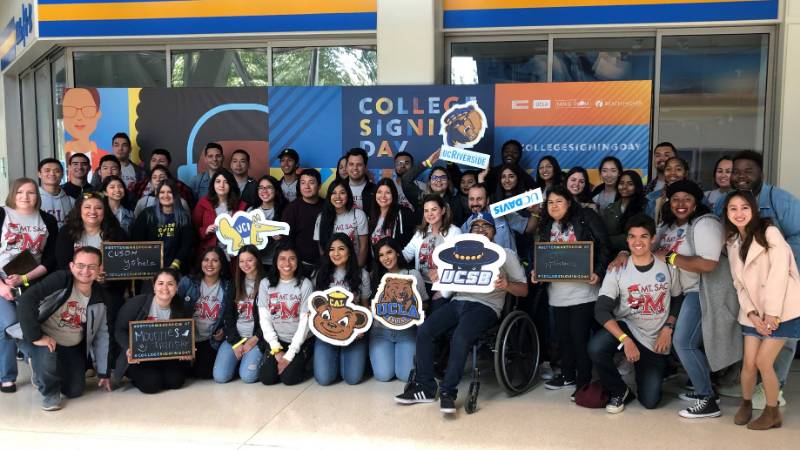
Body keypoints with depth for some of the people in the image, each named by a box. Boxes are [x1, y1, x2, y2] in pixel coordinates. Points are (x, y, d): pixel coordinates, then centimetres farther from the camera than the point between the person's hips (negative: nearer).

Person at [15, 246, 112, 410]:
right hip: (45, 340, -5)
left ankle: (44, 374, 38)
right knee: (47, 357, -37)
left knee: (75, 391, 6)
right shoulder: (60, 280, -23)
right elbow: (26, 299, -33)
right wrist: (35, 337, -33)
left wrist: (104, 372, 6)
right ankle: (50, 393, -3)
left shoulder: (101, 298, -5)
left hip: (72, 348, 5)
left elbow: (102, 335, 3)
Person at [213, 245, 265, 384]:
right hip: (234, 337, 4)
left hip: (256, 337, -4)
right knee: (220, 376, -16)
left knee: (248, 376, -24)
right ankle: (239, 359, 14)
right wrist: (236, 342, -5)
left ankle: (255, 358, 8)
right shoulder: (235, 284, 11)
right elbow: (228, 316, 6)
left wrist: (254, 340, -12)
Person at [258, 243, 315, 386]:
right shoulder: (266, 283, -2)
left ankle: (299, 362, 15)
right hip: (277, 341, 2)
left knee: (288, 378, -18)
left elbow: (305, 321, -11)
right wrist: (277, 350, -10)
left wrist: (289, 355, -15)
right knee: (267, 378, -13)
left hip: (301, 341, -2)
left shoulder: (305, 284, -9)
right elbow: (264, 319, -2)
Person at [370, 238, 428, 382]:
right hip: (381, 331, 1)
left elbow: (424, 304, 7)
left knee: (406, 375, -16)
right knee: (383, 375, -15)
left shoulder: (413, 275, 4)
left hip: (406, 331, 0)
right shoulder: (375, 277, 7)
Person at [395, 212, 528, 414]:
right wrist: (438, 278, -3)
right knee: (424, 330, -18)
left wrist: (507, 286, -16)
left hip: (486, 305, -4)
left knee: (460, 337, -33)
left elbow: (523, 290, 6)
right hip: (458, 301, 5)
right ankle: (425, 388, -11)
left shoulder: (506, 254, 12)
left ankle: (448, 392, -21)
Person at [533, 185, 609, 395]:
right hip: (558, 292, 6)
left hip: (582, 290, -5)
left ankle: (584, 380, 8)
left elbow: (603, 246, -6)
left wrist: (598, 272, -16)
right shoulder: (546, 226, 13)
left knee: (580, 335, -3)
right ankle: (568, 374, 28)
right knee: (563, 335, 13)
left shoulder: (586, 218, -3)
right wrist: (535, 271, -2)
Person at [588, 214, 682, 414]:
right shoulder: (618, 270, -11)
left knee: (650, 401, -1)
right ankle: (619, 392, -5)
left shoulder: (667, 267, -5)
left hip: (656, 341, 1)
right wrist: (625, 340, -31)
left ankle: (644, 372, 35)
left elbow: (677, 300, 9)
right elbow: (601, 310, -19)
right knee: (596, 348, -34)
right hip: (626, 328, -1)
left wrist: (668, 329, -8)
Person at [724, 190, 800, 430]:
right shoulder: (732, 242, 9)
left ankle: (772, 412, 13)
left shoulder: (770, 233, -10)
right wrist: (751, 313, -6)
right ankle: (746, 403, 26)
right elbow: (739, 283, 6)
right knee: (749, 363, 1)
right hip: (754, 311, 5)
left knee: (763, 361, -7)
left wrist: (772, 312, -18)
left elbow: (779, 273, -16)